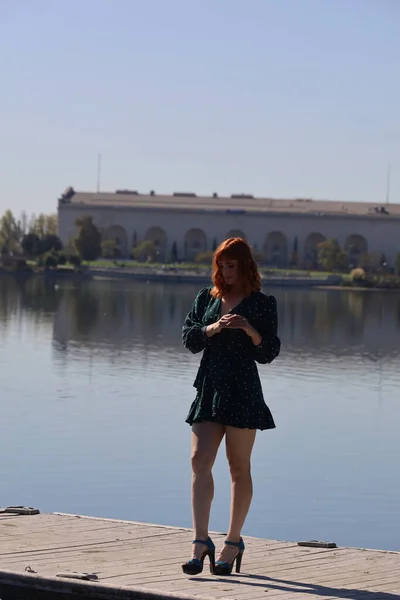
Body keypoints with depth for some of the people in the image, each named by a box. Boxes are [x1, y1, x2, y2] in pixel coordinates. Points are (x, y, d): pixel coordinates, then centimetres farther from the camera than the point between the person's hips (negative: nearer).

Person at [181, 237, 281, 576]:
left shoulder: (262, 304, 2)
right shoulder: (206, 298, 13)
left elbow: (269, 354, 0)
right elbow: (188, 338, 5)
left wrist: (251, 331, -17)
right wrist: (213, 327, -12)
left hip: (243, 392, -3)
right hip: (209, 389, 3)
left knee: (239, 469, 4)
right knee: (200, 461, -10)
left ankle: (234, 542, 14)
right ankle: (201, 542, -14)